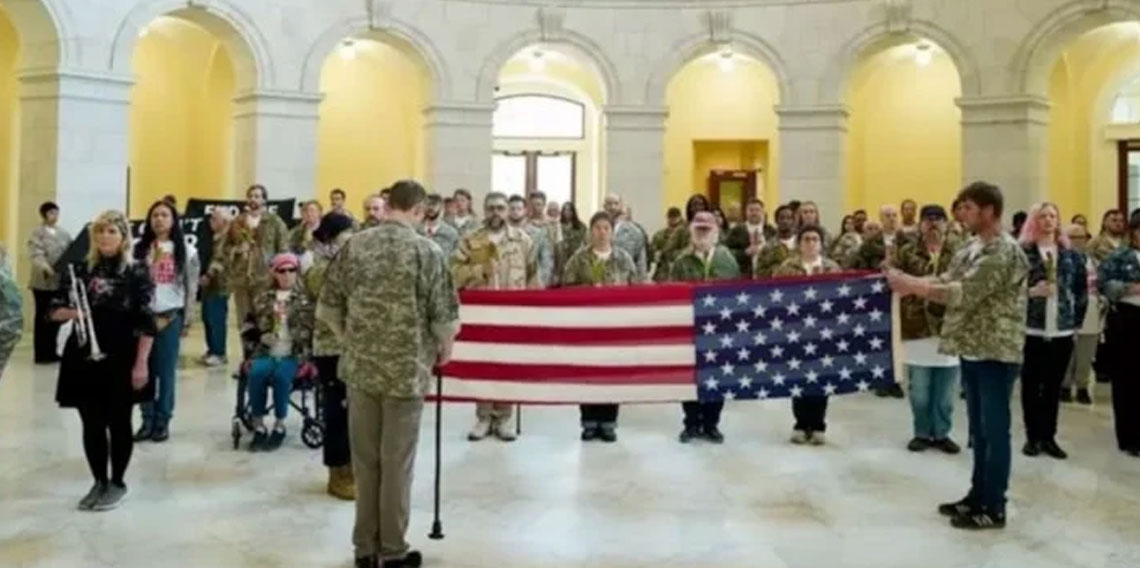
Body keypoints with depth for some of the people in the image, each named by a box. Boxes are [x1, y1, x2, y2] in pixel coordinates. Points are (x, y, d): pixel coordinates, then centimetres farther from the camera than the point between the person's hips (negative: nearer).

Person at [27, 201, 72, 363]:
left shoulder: (64, 234, 14)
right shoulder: (37, 233, -2)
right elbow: (36, 255, -15)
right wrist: (46, 268, -30)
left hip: (61, 281, 5)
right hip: (43, 282, -5)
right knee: (43, 318, -1)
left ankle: (51, 352, 19)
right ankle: (41, 354, 4)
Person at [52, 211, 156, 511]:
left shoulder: (137, 273, -6)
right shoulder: (78, 270, 5)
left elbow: (147, 323, -9)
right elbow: (55, 310, 10)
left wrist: (141, 363, -13)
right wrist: (71, 312, -14)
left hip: (121, 357, -4)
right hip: (84, 356, 4)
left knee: (118, 422, 6)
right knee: (91, 423, 10)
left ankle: (117, 483, 21)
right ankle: (99, 482, 25)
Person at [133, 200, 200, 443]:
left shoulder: (185, 251, 2)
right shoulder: (139, 249, 5)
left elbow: (191, 287, 3)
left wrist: (185, 318, 0)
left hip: (171, 316, -1)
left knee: (166, 370, 4)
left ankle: (163, 421, 13)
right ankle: (147, 420, 14)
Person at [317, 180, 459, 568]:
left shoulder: (354, 246, 2)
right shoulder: (427, 251, -10)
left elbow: (328, 306, 5)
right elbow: (444, 315, -11)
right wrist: (444, 349, 8)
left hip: (359, 367, 4)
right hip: (406, 370, -4)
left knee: (364, 460, 13)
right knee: (396, 463, 6)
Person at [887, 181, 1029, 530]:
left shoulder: (1005, 252, -17)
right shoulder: (972, 248, 13)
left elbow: (965, 293, -24)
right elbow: (947, 281, 9)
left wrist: (912, 287, -22)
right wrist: (909, 281, -7)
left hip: (996, 352, -9)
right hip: (972, 349, 9)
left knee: (995, 429, 0)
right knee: (979, 429, 16)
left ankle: (993, 508, 9)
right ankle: (978, 495, 27)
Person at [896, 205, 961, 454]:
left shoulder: (959, 251, 3)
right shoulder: (907, 252, 3)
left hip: (949, 328, 0)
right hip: (917, 328, 0)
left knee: (945, 390, 9)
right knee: (919, 390, 8)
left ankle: (941, 433, 23)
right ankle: (922, 433, 23)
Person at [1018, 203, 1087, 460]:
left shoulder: (1071, 255, 8)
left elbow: (1082, 289, 11)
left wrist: (1076, 320, 6)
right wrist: (1031, 292, -20)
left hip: (1062, 331, 3)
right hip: (1031, 329, -3)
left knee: (1054, 386, 10)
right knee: (1031, 385, 4)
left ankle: (1049, 437, 19)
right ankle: (1032, 437, 14)